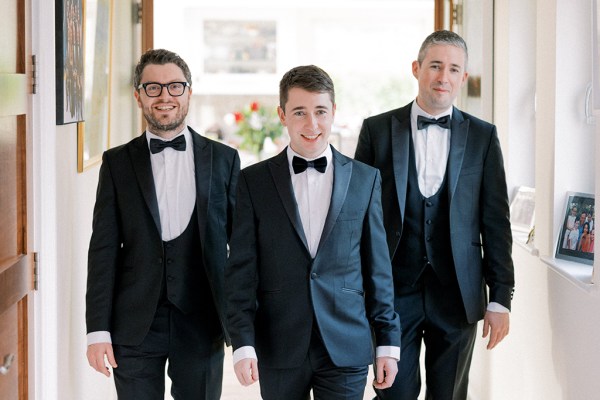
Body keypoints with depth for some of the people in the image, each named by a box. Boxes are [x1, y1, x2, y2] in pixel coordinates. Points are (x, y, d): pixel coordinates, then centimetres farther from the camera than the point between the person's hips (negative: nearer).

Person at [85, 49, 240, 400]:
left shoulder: (224, 159, 5)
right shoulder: (118, 163, 5)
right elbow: (104, 249, 1)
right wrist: (98, 329, -5)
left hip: (202, 326, 0)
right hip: (135, 327, 0)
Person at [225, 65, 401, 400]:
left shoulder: (365, 179, 5)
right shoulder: (254, 181, 2)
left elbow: (378, 267, 7)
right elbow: (242, 270, -1)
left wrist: (388, 342, 4)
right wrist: (243, 343, -10)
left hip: (346, 349, 0)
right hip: (279, 351, 0)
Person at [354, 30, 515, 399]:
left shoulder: (483, 136, 4)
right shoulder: (377, 130, 2)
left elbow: (496, 223, 3)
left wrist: (501, 299, -1)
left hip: (457, 295, 1)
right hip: (394, 290, -1)